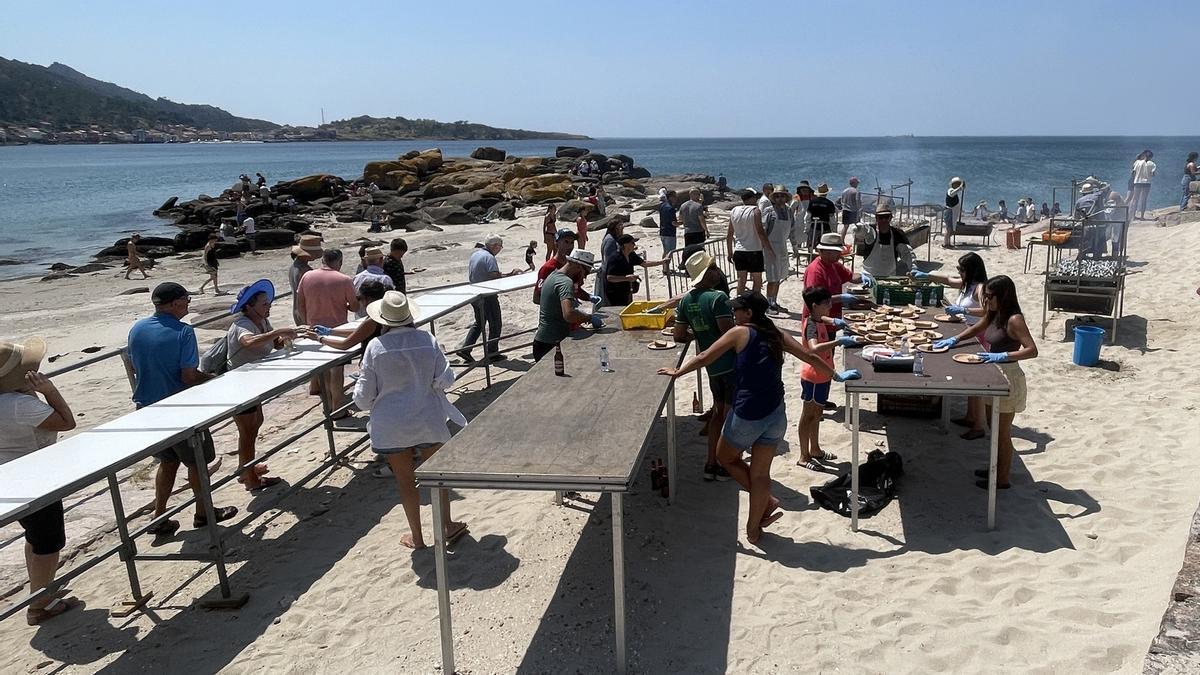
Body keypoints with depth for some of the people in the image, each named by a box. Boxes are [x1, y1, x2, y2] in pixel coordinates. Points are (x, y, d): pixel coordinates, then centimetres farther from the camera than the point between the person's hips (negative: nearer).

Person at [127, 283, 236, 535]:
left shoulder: (136, 329, -1)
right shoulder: (183, 332, -20)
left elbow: (133, 366, 11)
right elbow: (189, 376, -22)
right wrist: (213, 378, -5)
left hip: (147, 408, 6)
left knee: (168, 462, 21)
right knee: (197, 461, 13)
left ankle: (159, 518, 22)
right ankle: (203, 512, 26)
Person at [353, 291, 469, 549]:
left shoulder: (375, 347, -14)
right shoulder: (428, 341, -10)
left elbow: (363, 397, -9)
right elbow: (445, 379, -6)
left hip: (391, 426, -1)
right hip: (427, 420, 1)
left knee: (406, 480, 12)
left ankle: (416, 536, 24)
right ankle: (448, 526, 29)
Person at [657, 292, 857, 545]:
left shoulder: (740, 333, -5)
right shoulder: (778, 335, 8)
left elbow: (704, 358, -3)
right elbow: (810, 357, 11)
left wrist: (677, 372, 11)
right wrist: (837, 376, 25)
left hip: (747, 416, -5)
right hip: (776, 415, 5)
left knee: (725, 457, 21)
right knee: (760, 473, 15)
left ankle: (767, 502, 15)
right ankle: (754, 529, 23)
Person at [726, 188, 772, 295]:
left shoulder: (734, 211, 6)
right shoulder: (755, 211, -10)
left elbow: (729, 235, 9)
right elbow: (760, 232, -16)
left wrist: (730, 252, 17)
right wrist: (769, 248, -11)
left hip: (738, 251, 5)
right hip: (754, 250, -5)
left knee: (741, 280, 11)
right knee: (757, 280, 4)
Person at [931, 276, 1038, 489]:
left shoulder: (1014, 319, -21)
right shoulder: (993, 315, 4)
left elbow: (1032, 350, -27)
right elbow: (976, 329, 22)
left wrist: (1002, 355, -35)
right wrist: (954, 340, 8)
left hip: (1008, 378, -9)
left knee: (1002, 432, 3)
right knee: (994, 428, 21)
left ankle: (1003, 479, 16)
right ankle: (998, 468, 36)